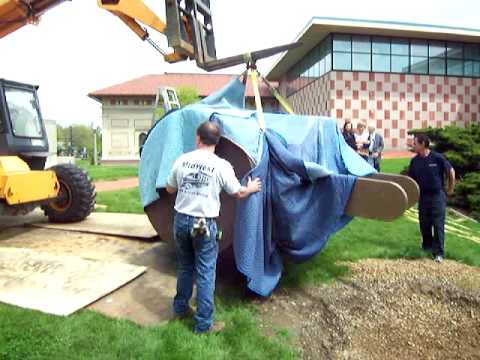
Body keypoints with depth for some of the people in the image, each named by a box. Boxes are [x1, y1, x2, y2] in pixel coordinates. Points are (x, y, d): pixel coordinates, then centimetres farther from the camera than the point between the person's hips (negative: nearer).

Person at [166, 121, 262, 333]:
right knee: (205, 274, 7)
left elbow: (170, 189, 12)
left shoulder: (182, 160, 0)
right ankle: (203, 324, 16)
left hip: (181, 220, 4)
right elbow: (238, 193, 1)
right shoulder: (222, 166, -10)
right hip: (204, 225, -4)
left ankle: (180, 309, 37)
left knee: (185, 268, 22)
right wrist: (252, 188, 22)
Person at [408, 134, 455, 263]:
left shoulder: (437, 158, -13)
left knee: (438, 224, -3)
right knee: (424, 223, 11)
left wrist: (451, 189, 4)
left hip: (437, 195, -4)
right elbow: (411, 179, 8)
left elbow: (451, 172, -2)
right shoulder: (415, 161, -1)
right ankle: (427, 246, 31)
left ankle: (439, 253, 3)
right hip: (423, 196, 4)